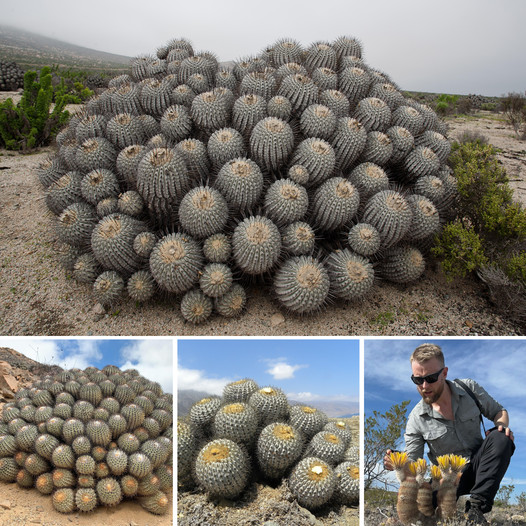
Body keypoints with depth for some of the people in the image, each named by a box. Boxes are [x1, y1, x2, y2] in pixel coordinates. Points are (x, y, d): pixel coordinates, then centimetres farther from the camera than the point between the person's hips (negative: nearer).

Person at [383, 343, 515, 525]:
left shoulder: (469, 388, -6)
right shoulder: (416, 418, -10)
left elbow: (498, 411, 9)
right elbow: (412, 464, -7)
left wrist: (503, 425, -15)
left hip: (480, 465, 3)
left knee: (500, 439, -28)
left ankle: (477, 505, -25)